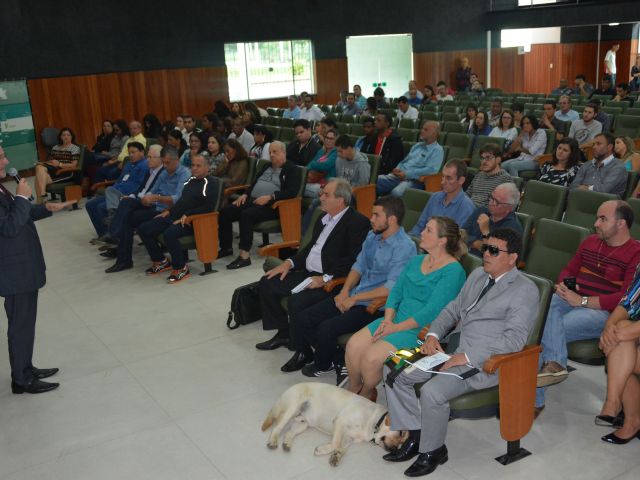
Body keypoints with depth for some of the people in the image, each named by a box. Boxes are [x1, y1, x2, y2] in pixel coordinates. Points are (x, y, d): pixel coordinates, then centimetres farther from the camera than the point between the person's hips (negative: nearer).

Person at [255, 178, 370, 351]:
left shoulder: (358, 222, -13)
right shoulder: (325, 217, 14)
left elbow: (353, 260, -21)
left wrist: (325, 278, -23)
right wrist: (290, 263, 8)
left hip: (331, 280, -9)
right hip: (308, 273, 9)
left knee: (298, 301, -30)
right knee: (267, 283, 4)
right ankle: (283, 334, 16)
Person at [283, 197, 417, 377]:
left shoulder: (404, 247, -17)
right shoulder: (372, 235, 9)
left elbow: (391, 288, -21)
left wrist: (354, 299, -16)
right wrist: (344, 291, -2)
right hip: (352, 296, 8)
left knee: (327, 328, -26)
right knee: (299, 319, -4)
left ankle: (324, 364, 6)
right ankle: (304, 353, 25)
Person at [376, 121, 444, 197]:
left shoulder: (437, 150, -2)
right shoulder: (417, 145, 23)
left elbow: (431, 170, -16)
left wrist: (407, 174, -18)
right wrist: (397, 169, 2)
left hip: (415, 181, -7)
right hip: (400, 176, 8)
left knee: (397, 192, -37)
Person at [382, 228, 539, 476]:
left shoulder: (525, 290, -9)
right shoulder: (477, 274, 15)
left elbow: (514, 339, -17)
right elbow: (453, 309, 21)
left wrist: (467, 357, -22)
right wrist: (433, 335, 1)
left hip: (484, 362, -8)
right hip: (451, 348, 8)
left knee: (432, 391, -29)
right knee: (394, 370, -3)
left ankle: (433, 451, -1)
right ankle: (415, 436, 10)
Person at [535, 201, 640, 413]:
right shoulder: (590, 242, 18)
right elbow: (569, 270, 26)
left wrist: (582, 301, -17)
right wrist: (563, 286, 1)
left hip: (602, 312, -6)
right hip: (571, 299, 6)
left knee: (542, 330, -27)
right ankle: (554, 363, -37)